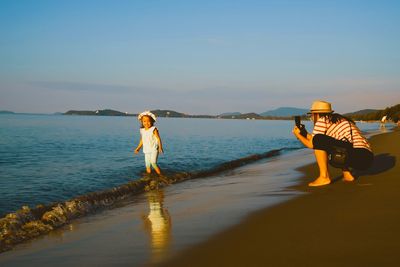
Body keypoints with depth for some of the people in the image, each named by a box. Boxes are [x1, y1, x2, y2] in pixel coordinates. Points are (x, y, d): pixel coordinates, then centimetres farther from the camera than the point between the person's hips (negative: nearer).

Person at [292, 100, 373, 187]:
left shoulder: (322, 120, 3)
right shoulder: (339, 120, 27)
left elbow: (311, 144, 6)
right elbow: (323, 147, 34)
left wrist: (298, 135, 23)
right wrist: (305, 134, 40)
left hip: (356, 156, -9)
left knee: (318, 140, -10)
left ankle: (324, 177, -6)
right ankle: (347, 175, 16)